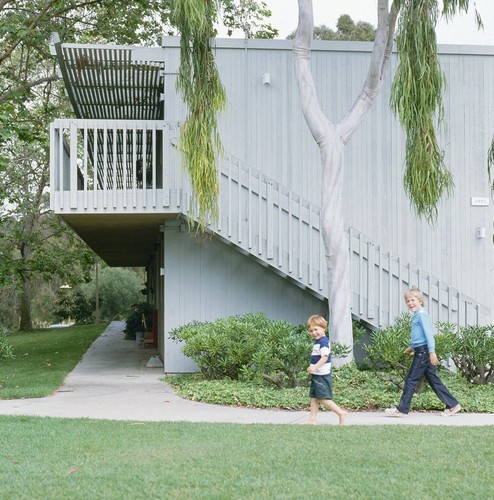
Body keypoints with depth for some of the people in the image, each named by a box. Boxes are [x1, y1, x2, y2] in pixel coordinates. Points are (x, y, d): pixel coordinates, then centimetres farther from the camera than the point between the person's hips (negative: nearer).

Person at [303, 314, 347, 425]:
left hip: (322, 375, -10)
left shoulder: (323, 342, -18)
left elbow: (325, 357, -27)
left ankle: (341, 413, -1)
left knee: (323, 398, -7)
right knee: (313, 397, 9)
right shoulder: (317, 342, 13)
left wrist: (315, 367, -36)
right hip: (316, 375, 10)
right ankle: (312, 419, 11)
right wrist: (313, 369, 18)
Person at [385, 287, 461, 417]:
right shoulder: (417, 315, 18)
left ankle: (402, 409, -3)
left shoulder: (421, 314, -11)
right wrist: (412, 347, 31)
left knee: (411, 380, -6)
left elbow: (428, 333, -18)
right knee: (434, 380, 10)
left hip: (423, 351, -10)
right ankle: (452, 405, 13)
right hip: (421, 352, 10)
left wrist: (432, 351, -23)